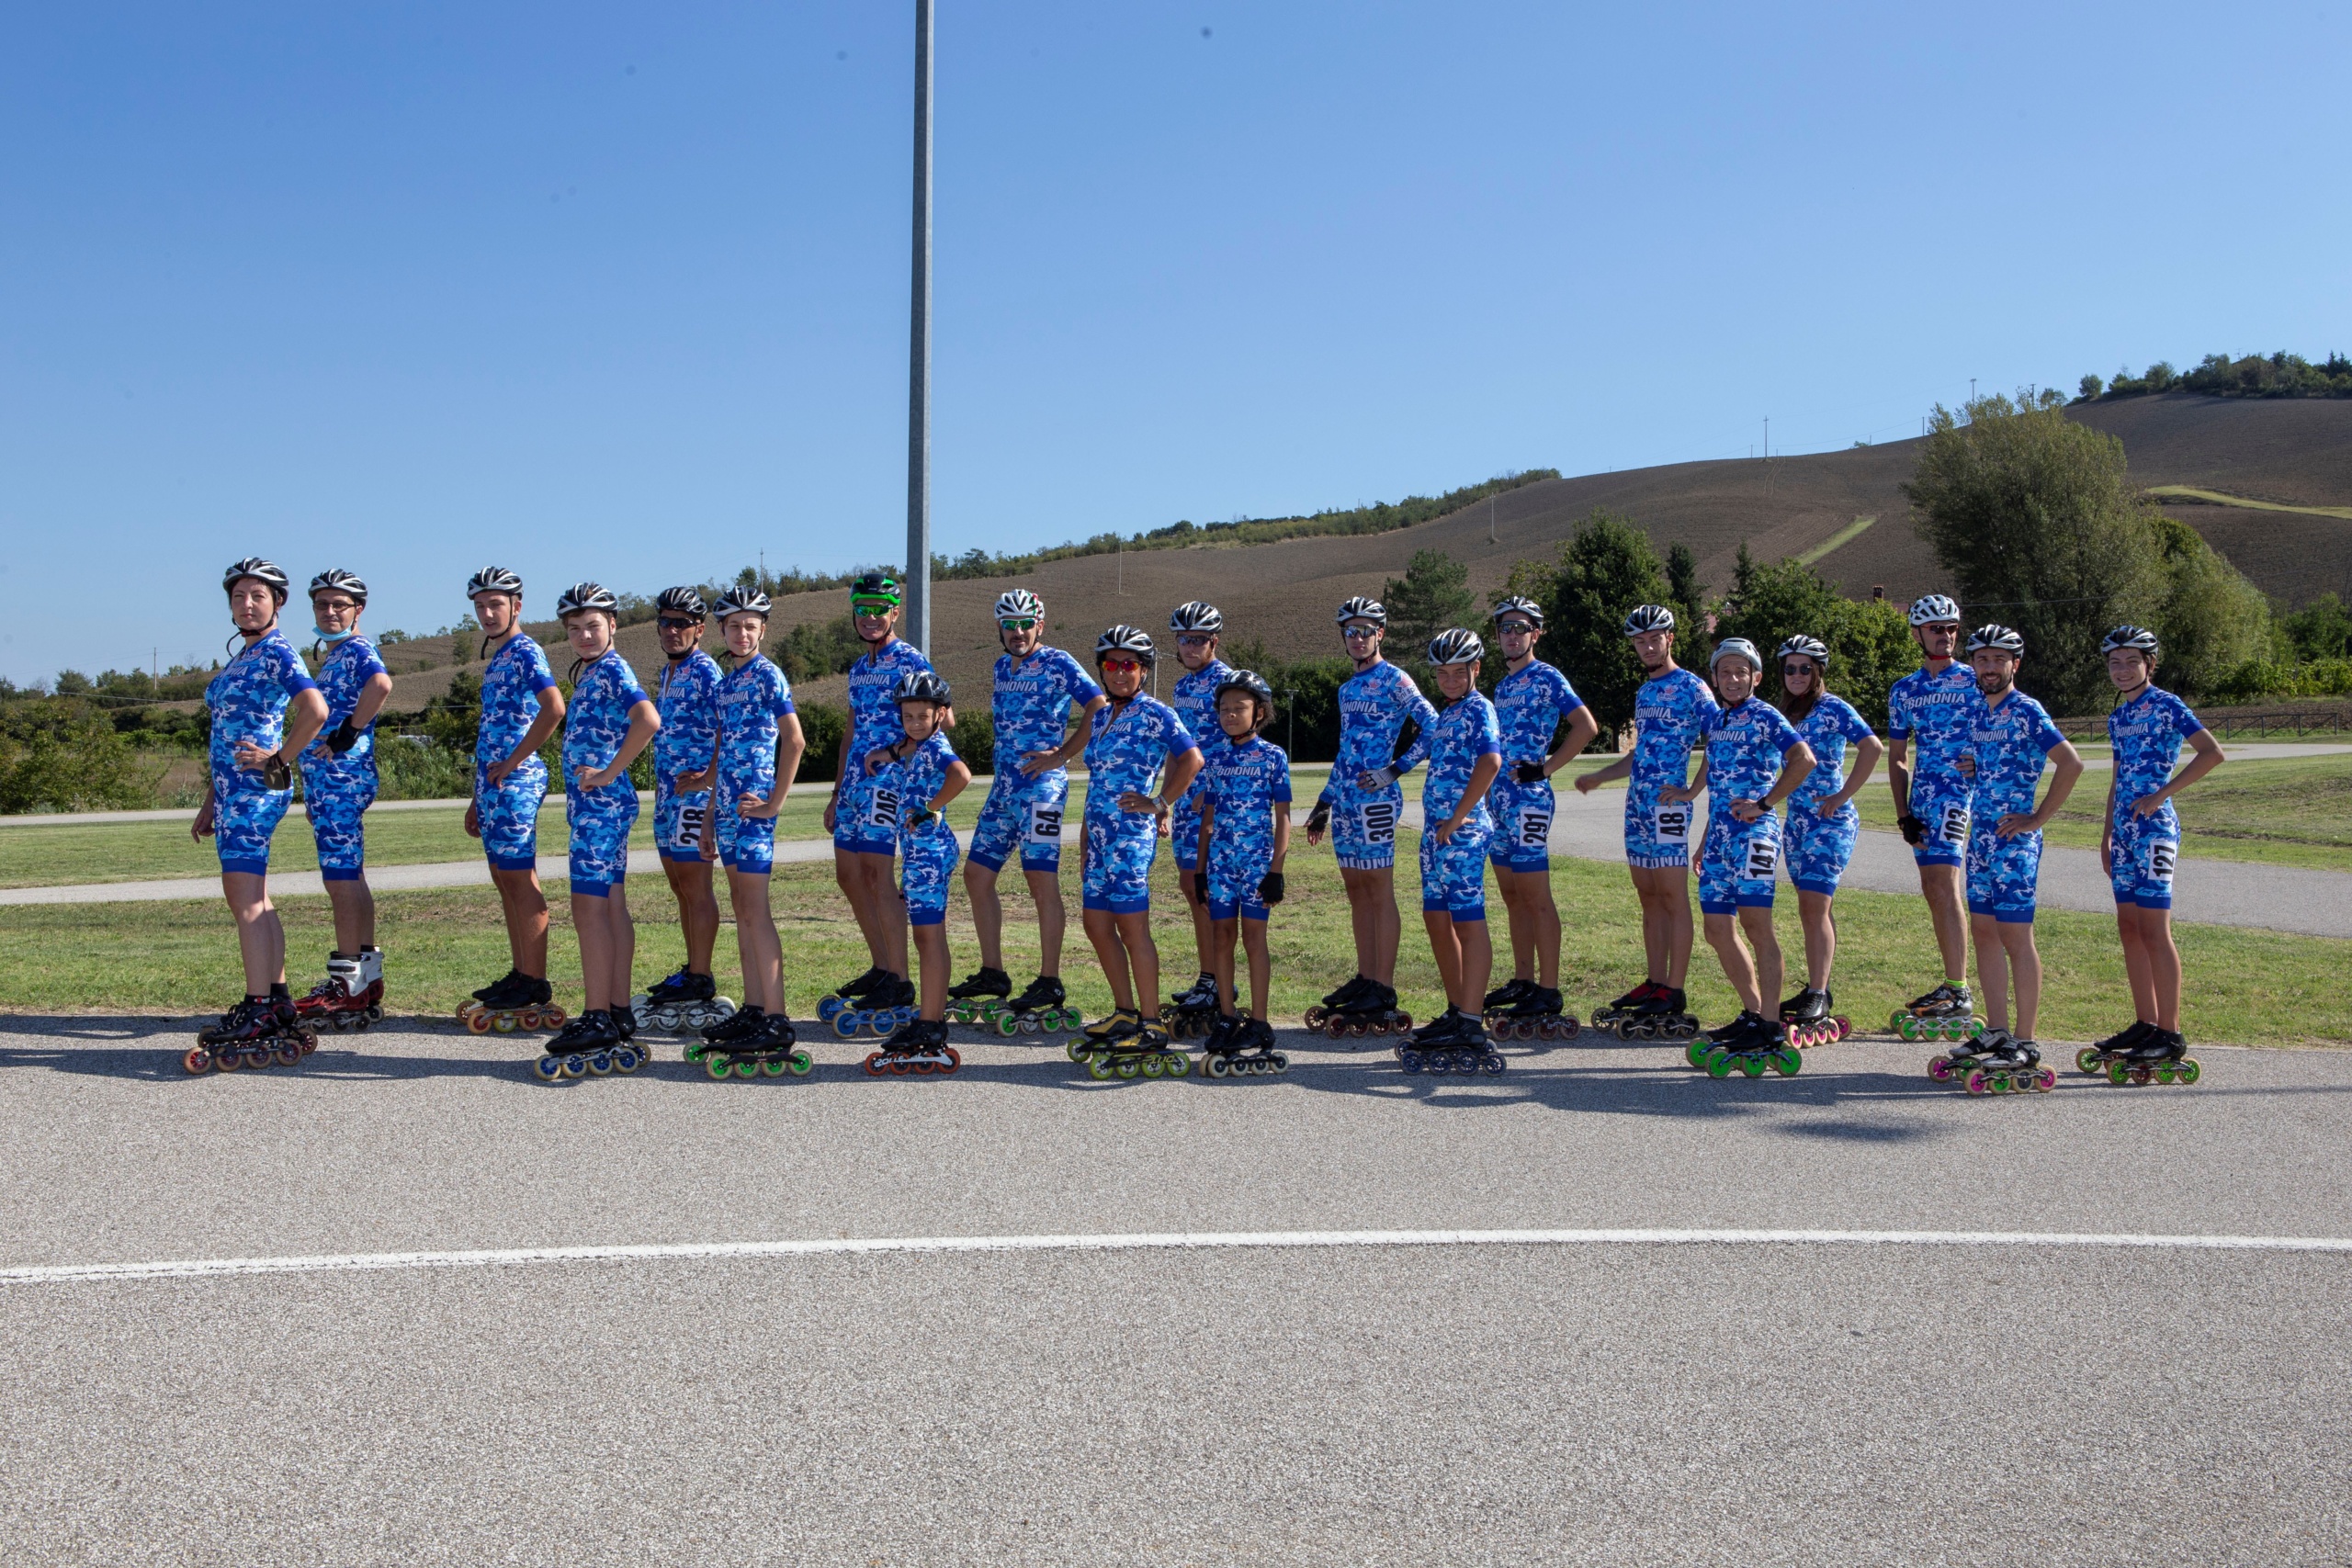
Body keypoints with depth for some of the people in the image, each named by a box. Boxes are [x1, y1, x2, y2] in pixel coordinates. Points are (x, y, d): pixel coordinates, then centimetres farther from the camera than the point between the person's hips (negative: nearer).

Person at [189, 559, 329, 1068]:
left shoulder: (276, 652, -9)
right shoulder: (242, 657, 19)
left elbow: (316, 709, -25)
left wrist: (279, 758, -16)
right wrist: (212, 802, 21)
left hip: (256, 787, -10)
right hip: (235, 789, 10)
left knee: (246, 897, -10)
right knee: (251, 897, 11)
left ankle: (260, 1014, -8)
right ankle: (277, 1001, 17)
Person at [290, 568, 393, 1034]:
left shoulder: (356, 649, -9)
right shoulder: (330, 656, 22)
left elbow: (381, 683, -32)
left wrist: (348, 734, -23)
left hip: (343, 777, -11)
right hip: (326, 779, 11)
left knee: (341, 879, -9)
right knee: (348, 878, 12)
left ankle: (348, 987, -6)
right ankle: (366, 979, 18)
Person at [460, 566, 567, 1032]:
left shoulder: (524, 652, -10)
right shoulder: (496, 657, 20)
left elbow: (554, 708, -26)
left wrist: (512, 763, -19)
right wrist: (478, 797, 23)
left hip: (515, 780, -10)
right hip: (493, 781, 10)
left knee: (521, 880, -7)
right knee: (504, 881, 12)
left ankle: (535, 986, -4)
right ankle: (520, 976, 18)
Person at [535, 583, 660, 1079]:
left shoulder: (612, 670, -12)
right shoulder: (589, 672, 17)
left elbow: (648, 720, -28)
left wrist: (609, 773, -21)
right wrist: (583, 783, 13)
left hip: (601, 802, -10)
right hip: (592, 803, 10)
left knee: (589, 906, -9)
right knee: (611, 906, 10)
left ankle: (598, 1019, -7)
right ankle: (618, 1012, 15)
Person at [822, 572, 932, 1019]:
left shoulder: (909, 660, -6)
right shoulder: (858, 668, 18)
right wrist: (837, 793, 20)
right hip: (856, 781, 9)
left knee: (876, 874, -12)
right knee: (848, 874, 10)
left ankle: (899, 983, -6)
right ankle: (881, 968, 20)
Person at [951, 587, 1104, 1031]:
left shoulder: (1058, 663, -5)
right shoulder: (1002, 666, 17)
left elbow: (1098, 709, -11)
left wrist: (1061, 755, -11)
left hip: (1041, 785, -8)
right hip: (1004, 786, 8)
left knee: (1042, 880, -9)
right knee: (976, 874, 8)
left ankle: (1050, 984, -4)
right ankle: (992, 975, 17)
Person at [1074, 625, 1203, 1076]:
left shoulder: (1154, 713, -8)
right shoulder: (1103, 715, 17)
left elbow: (1191, 758, -19)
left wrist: (1161, 804, -15)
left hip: (1131, 833, -9)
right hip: (1100, 833, 9)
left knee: (1132, 925, -7)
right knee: (1096, 923, 10)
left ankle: (1152, 1028, -1)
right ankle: (1126, 1015, 21)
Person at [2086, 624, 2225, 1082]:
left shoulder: (2166, 706, -7)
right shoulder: (2118, 716, 16)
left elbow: (2212, 752, -15)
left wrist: (2161, 795, -17)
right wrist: (2107, 834, 19)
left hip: (2154, 828, -8)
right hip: (2124, 830, 8)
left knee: (2154, 930, -9)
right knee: (2129, 928, 9)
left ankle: (2170, 1034, -5)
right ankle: (2145, 1023, 17)